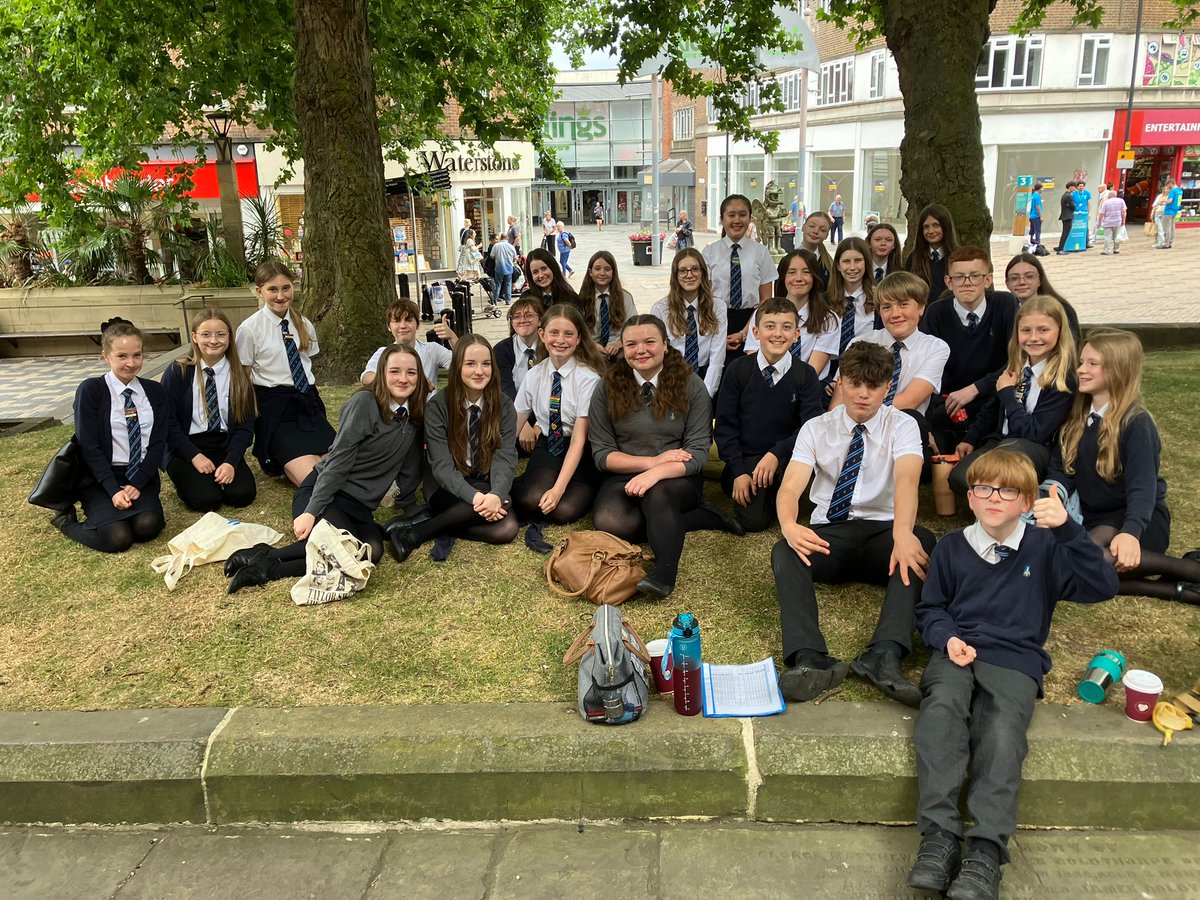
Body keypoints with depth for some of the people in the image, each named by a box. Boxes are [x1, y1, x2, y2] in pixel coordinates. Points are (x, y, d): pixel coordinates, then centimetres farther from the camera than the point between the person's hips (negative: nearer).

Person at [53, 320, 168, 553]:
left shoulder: (155, 392, 8)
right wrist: (114, 490, -17)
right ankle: (67, 520, 5)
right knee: (117, 538, -24)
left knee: (148, 526, -28)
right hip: (100, 479, -2)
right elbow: (88, 446, -8)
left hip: (142, 476, 2)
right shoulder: (90, 390, -3)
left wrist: (137, 485, -11)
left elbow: (158, 443, 3)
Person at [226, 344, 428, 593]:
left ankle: (269, 569, -25)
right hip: (323, 493, -6)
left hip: (360, 507, 6)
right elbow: (339, 460, -16)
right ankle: (267, 555, -16)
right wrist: (311, 511, -20)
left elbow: (409, 475, 16)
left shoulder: (415, 417, 8)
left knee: (372, 550, -30)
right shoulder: (365, 402, -10)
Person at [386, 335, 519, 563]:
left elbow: (505, 457, -13)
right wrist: (474, 496, -36)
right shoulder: (438, 405, -11)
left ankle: (423, 531, -18)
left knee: (506, 529, -28)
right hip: (448, 489, -3)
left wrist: (496, 494, -35)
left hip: (488, 487, 3)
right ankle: (412, 531, -23)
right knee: (493, 507, -34)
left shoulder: (503, 406, -3)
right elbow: (442, 465, -18)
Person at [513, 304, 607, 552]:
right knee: (531, 499, -28)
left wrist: (559, 488, -28)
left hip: (578, 454, -3)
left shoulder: (588, 378, -16)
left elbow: (579, 439, -19)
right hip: (546, 447, 3)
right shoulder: (534, 375, -2)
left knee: (564, 510, -28)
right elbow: (514, 427, 4)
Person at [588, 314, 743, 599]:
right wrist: (652, 461, -16)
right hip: (624, 477, 2)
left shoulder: (690, 385, -4)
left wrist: (657, 472, -28)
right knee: (608, 520, -30)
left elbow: (698, 453, -10)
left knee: (657, 494, -37)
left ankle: (666, 572, -46)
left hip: (676, 479, -2)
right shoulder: (608, 388, -1)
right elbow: (602, 453, -2)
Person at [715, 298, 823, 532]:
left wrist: (776, 453, -25)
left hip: (786, 459, 1)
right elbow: (724, 425, -2)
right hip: (745, 459, 0)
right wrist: (738, 472, -10)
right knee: (753, 521, -20)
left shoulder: (805, 374, -2)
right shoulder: (738, 369, -3)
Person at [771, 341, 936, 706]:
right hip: (828, 535, 1)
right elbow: (790, 486, -9)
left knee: (922, 541, -33)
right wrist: (789, 525, -34)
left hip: (882, 533, 0)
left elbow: (907, 478, -20)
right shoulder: (816, 428, 5)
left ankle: (884, 656, -47)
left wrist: (902, 533, -42)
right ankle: (808, 659, -48)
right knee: (784, 552, -30)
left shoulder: (901, 426, 1)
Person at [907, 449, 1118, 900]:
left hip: (1015, 661, -1)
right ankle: (939, 836, -35)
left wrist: (1067, 528, -16)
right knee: (941, 710, -31)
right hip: (957, 654, 1)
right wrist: (947, 638, -3)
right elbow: (930, 609, 20)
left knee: (1002, 734, -31)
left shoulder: (1045, 547, 9)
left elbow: (1102, 587, -5)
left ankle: (987, 851, -35)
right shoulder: (951, 547, 15)